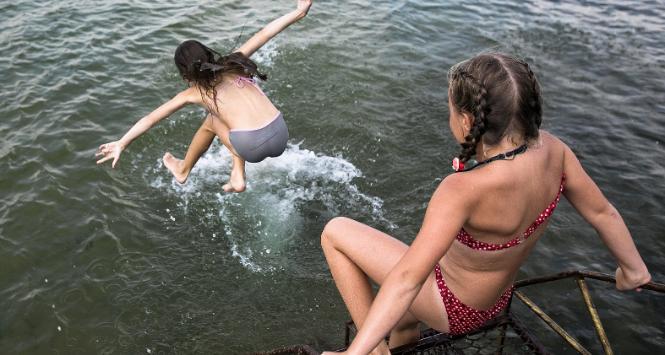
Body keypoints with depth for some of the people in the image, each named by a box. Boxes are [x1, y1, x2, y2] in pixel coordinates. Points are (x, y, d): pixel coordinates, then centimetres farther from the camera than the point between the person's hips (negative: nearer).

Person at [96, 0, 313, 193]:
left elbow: (150, 119, 16)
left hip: (252, 146, -3)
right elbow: (263, 35, 18)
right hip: (281, 135, 4)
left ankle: (183, 171, 47)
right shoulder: (233, 64, 20)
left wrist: (122, 144, 20)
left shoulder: (194, 92, 13)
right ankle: (238, 177, 23)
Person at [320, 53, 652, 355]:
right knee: (403, 324, 35)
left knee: (336, 232, -3)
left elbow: (408, 278, -42)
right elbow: (601, 211, -3)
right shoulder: (551, 148, -18)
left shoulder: (465, 190, -39)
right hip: (494, 300, 7)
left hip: (451, 307, -7)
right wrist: (634, 268, 14)